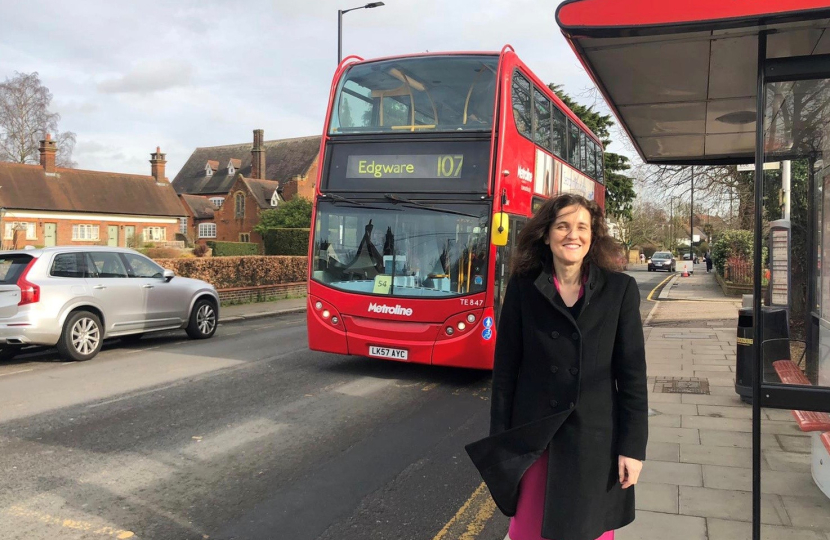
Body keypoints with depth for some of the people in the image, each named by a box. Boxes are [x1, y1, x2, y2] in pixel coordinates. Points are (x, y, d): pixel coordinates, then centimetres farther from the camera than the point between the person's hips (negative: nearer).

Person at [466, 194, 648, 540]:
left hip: (595, 437, 0)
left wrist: (633, 446, -5)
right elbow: (505, 368, -1)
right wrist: (501, 441, -1)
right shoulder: (522, 288, -3)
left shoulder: (620, 289, -3)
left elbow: (632, 373, -3)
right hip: (532, 439, 0)